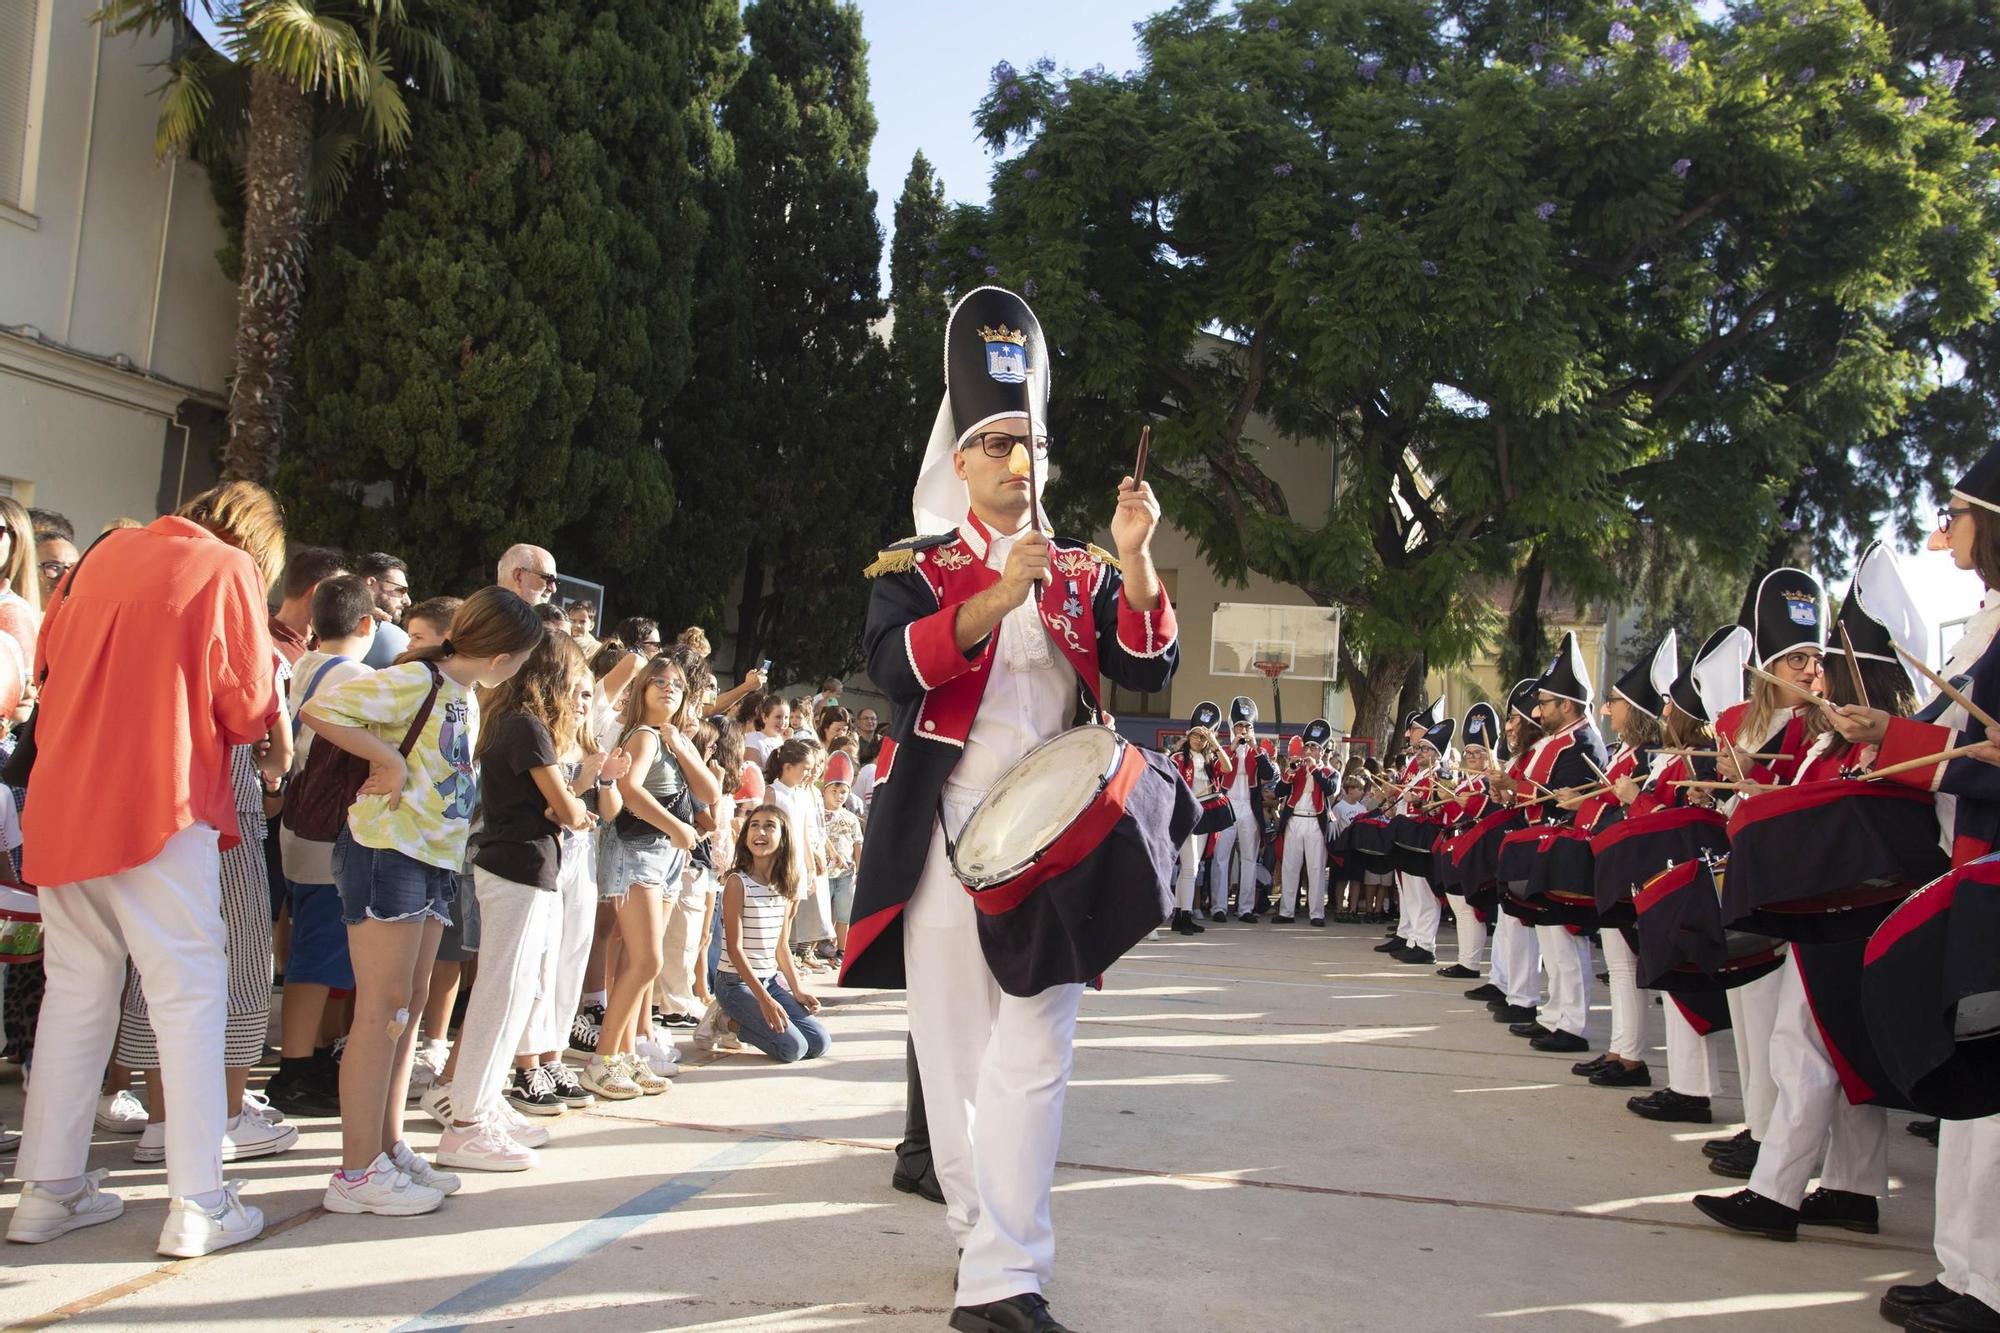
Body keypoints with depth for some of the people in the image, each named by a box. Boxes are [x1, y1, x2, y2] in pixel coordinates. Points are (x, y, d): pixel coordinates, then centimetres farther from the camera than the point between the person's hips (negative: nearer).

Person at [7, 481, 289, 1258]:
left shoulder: (107, 554, 15)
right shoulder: (231, 570, -3)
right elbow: (247, 704, -7)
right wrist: (277, 742, 12)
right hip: (158, 804, -6)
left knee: (77, 989, 15)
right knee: (189, 992, -3)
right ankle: (197, 1204, -3)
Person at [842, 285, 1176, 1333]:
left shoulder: (1085, 575, 14)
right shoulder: (916, 569, 7)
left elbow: (1148, 672, 1)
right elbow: (892, 668, -11)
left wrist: (1134, 560, -12)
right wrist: (997, 597, -22)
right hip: (947, 834, -1)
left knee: (1033, 1047, -8)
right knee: (956, 1043, 6)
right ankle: (983, 1235, 23)